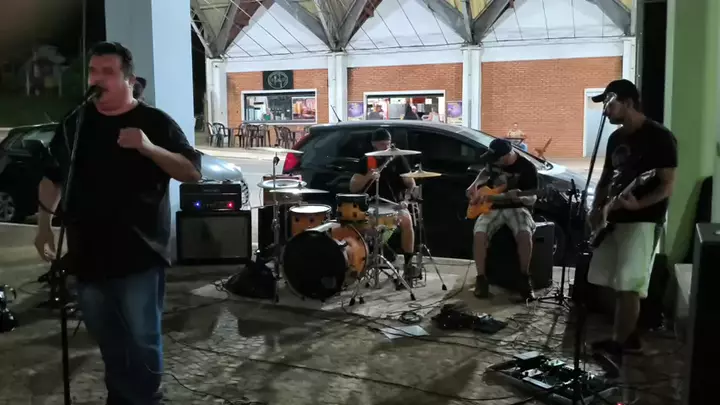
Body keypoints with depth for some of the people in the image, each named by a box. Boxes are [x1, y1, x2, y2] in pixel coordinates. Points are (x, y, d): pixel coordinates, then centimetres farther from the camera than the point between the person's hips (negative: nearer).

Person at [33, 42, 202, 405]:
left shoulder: (155, 122, -4)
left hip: (140, 255, -4)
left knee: (141, 340, 1)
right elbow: (51, 178, 17)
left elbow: (193, 172, -11)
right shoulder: (74, 124, 8)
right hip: (88, 254, 5)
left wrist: (149, 148, -25)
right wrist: (44, 225, 10)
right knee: (107, 339, 17)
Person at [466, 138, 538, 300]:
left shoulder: (527, 168, -12)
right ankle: (481, 278, -13)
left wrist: (519, 197, -33)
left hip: (517, 208, -3)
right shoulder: (493, 161, 1)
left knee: (525, 234, -35)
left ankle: (525, 278, -18)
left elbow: (532, 199, -10)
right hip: (492, 207, 3)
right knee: (479, 234, -26)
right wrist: (474, 185, 9)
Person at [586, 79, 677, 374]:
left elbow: (667, 186, -13)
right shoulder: (616, 138, 13)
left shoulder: (659, 137, -11)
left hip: (642, 221, -8)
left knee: (629, 286, -9)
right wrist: (596, 209, 3)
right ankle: (629, 338, 24)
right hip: (614, 220, 8)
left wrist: (637, 205, -29)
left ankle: (616, 346, -4)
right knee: (616, 285, 11)